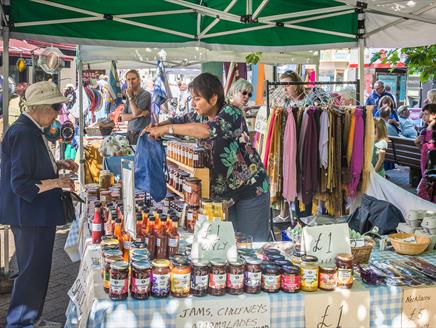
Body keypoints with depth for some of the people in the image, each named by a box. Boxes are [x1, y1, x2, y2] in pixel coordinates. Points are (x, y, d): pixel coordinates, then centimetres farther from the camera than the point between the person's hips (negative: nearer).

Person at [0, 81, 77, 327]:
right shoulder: (24, 134, -22)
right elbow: (21, 184, -24)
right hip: (30, 216, -11)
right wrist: (56, 182, -20)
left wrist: (59, 165, 11)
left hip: (37, 215, 11)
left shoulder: (32, 131, 9)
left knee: (36, 270, 19)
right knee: (33, 272, 0)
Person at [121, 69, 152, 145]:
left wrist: (130, 97, -5)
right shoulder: (130, 96, 13)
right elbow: (123, 117, 7)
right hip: (130, 133, 6)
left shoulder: (145, 94, -6)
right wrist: (138, 115, -10)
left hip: (142, 133, -6)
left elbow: (136, 112, -14)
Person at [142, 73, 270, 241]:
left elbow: (207, 130, -36)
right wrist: (156, 127, -10)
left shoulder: (231, 113, -20)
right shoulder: (200, 116, 3)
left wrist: (167, 129, -31)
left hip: (250, 189, -7)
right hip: (223, 190, 7)